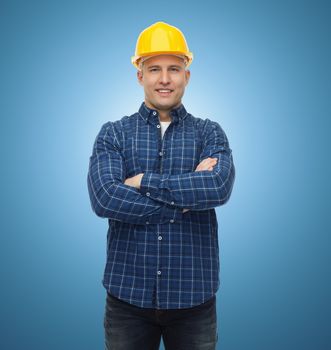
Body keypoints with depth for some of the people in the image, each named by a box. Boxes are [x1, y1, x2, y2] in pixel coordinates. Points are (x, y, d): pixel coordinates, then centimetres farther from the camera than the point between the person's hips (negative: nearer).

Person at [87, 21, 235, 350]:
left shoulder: (209, 133, 3)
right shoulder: (113, 133, 2)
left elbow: (219, 187, -17)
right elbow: (104, 198, -14)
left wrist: (144, 181, -15)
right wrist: (190, 194, -15)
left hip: (193, 294, 1)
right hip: (128, 293, 0)